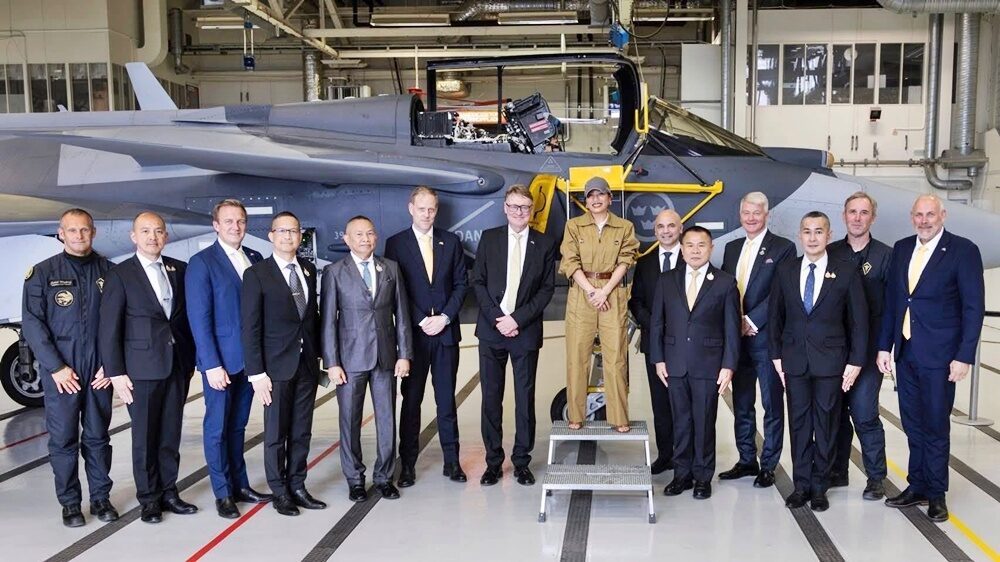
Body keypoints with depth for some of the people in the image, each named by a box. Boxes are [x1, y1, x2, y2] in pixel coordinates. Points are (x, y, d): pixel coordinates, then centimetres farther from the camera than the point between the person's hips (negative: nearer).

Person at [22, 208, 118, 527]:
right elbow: (32, 323, -3)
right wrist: (56, 367, -9)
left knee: (97, 436, 9)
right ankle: (69, 502, 15)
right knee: (63, 438, 4)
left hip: (100, 370, 1)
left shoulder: (108, 271, 4)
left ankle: (100, 497, 20)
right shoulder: (43, 273, 0)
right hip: (60, 370, -1)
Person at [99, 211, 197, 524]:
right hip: (142, 368, -3)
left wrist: (190, 358, 7)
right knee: (145, 436, 5)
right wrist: (116, 373, -10)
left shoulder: (178, 270, 7)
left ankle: (168, 492, 22)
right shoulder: (120, 275, -4)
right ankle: (149, 498, 17)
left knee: (171, 433, 10)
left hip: (178, 365, 4)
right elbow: (109, 328, -6)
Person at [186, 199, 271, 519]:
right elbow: (199, 318, -11)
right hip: (220, 360, -5)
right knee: (218, 427, 5)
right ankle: (223, 493, 15)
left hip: (249, 358, 5)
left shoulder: (255, 259, 8)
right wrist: (212, 364, -16)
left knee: (238, 425, 14)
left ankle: (240, 485, 23)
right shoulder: (202, 263, -7)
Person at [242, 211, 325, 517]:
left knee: (302, 432, 10)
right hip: (277, 366, -4)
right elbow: (250, 328, -9)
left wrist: (317, 355, 9)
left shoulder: (309, 270, 8)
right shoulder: (257, 274, -7)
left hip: (307, 365, 5)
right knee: (276, 433, 5)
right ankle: (279, 492, 17)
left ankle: (297, 486, 22)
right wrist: (256, 373, -13)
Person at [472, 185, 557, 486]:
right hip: (492, 329, 1)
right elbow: (478, 282, 3)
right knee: (491, 398, 5)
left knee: (525, 399, 5)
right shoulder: (489, 238, 6)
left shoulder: (544, 244, 4)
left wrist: (517, 319, -11)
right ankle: (493, 462, 14)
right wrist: (496, 318, -8)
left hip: (526, 331, -1)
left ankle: (522, 462, 15)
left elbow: (547, 288, 0)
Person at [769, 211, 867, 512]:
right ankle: (801, 484, 17)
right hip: (794, 360, 2)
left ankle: (819, 487, 16)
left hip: (830, 361, -2)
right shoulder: (785, 271, 5)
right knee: (799, 424, 7)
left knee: (826, 425, 5)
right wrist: (776, 355, 3)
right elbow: (776, 316, 9)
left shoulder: (846, 272, -2)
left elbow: (858, 320, -1)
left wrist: (855, 362, -5)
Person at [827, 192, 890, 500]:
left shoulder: (886, 255, -1)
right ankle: (837, 471, 22)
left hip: (868, 349, -3)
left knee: (864, 414, -5)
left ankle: (876, 477, 10)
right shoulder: (829, 254, 6)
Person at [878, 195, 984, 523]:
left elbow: (974, 307, -9)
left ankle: (936, 494, 18)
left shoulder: (963, 251, -8)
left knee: (936, 426, 5)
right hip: (905, 353, 5)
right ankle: (917, 487, 26)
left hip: (939, 355, -5)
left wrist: (964, 356, -14)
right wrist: (884, 346, 7)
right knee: (913, 425, 13)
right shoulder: (902, 249, 8)